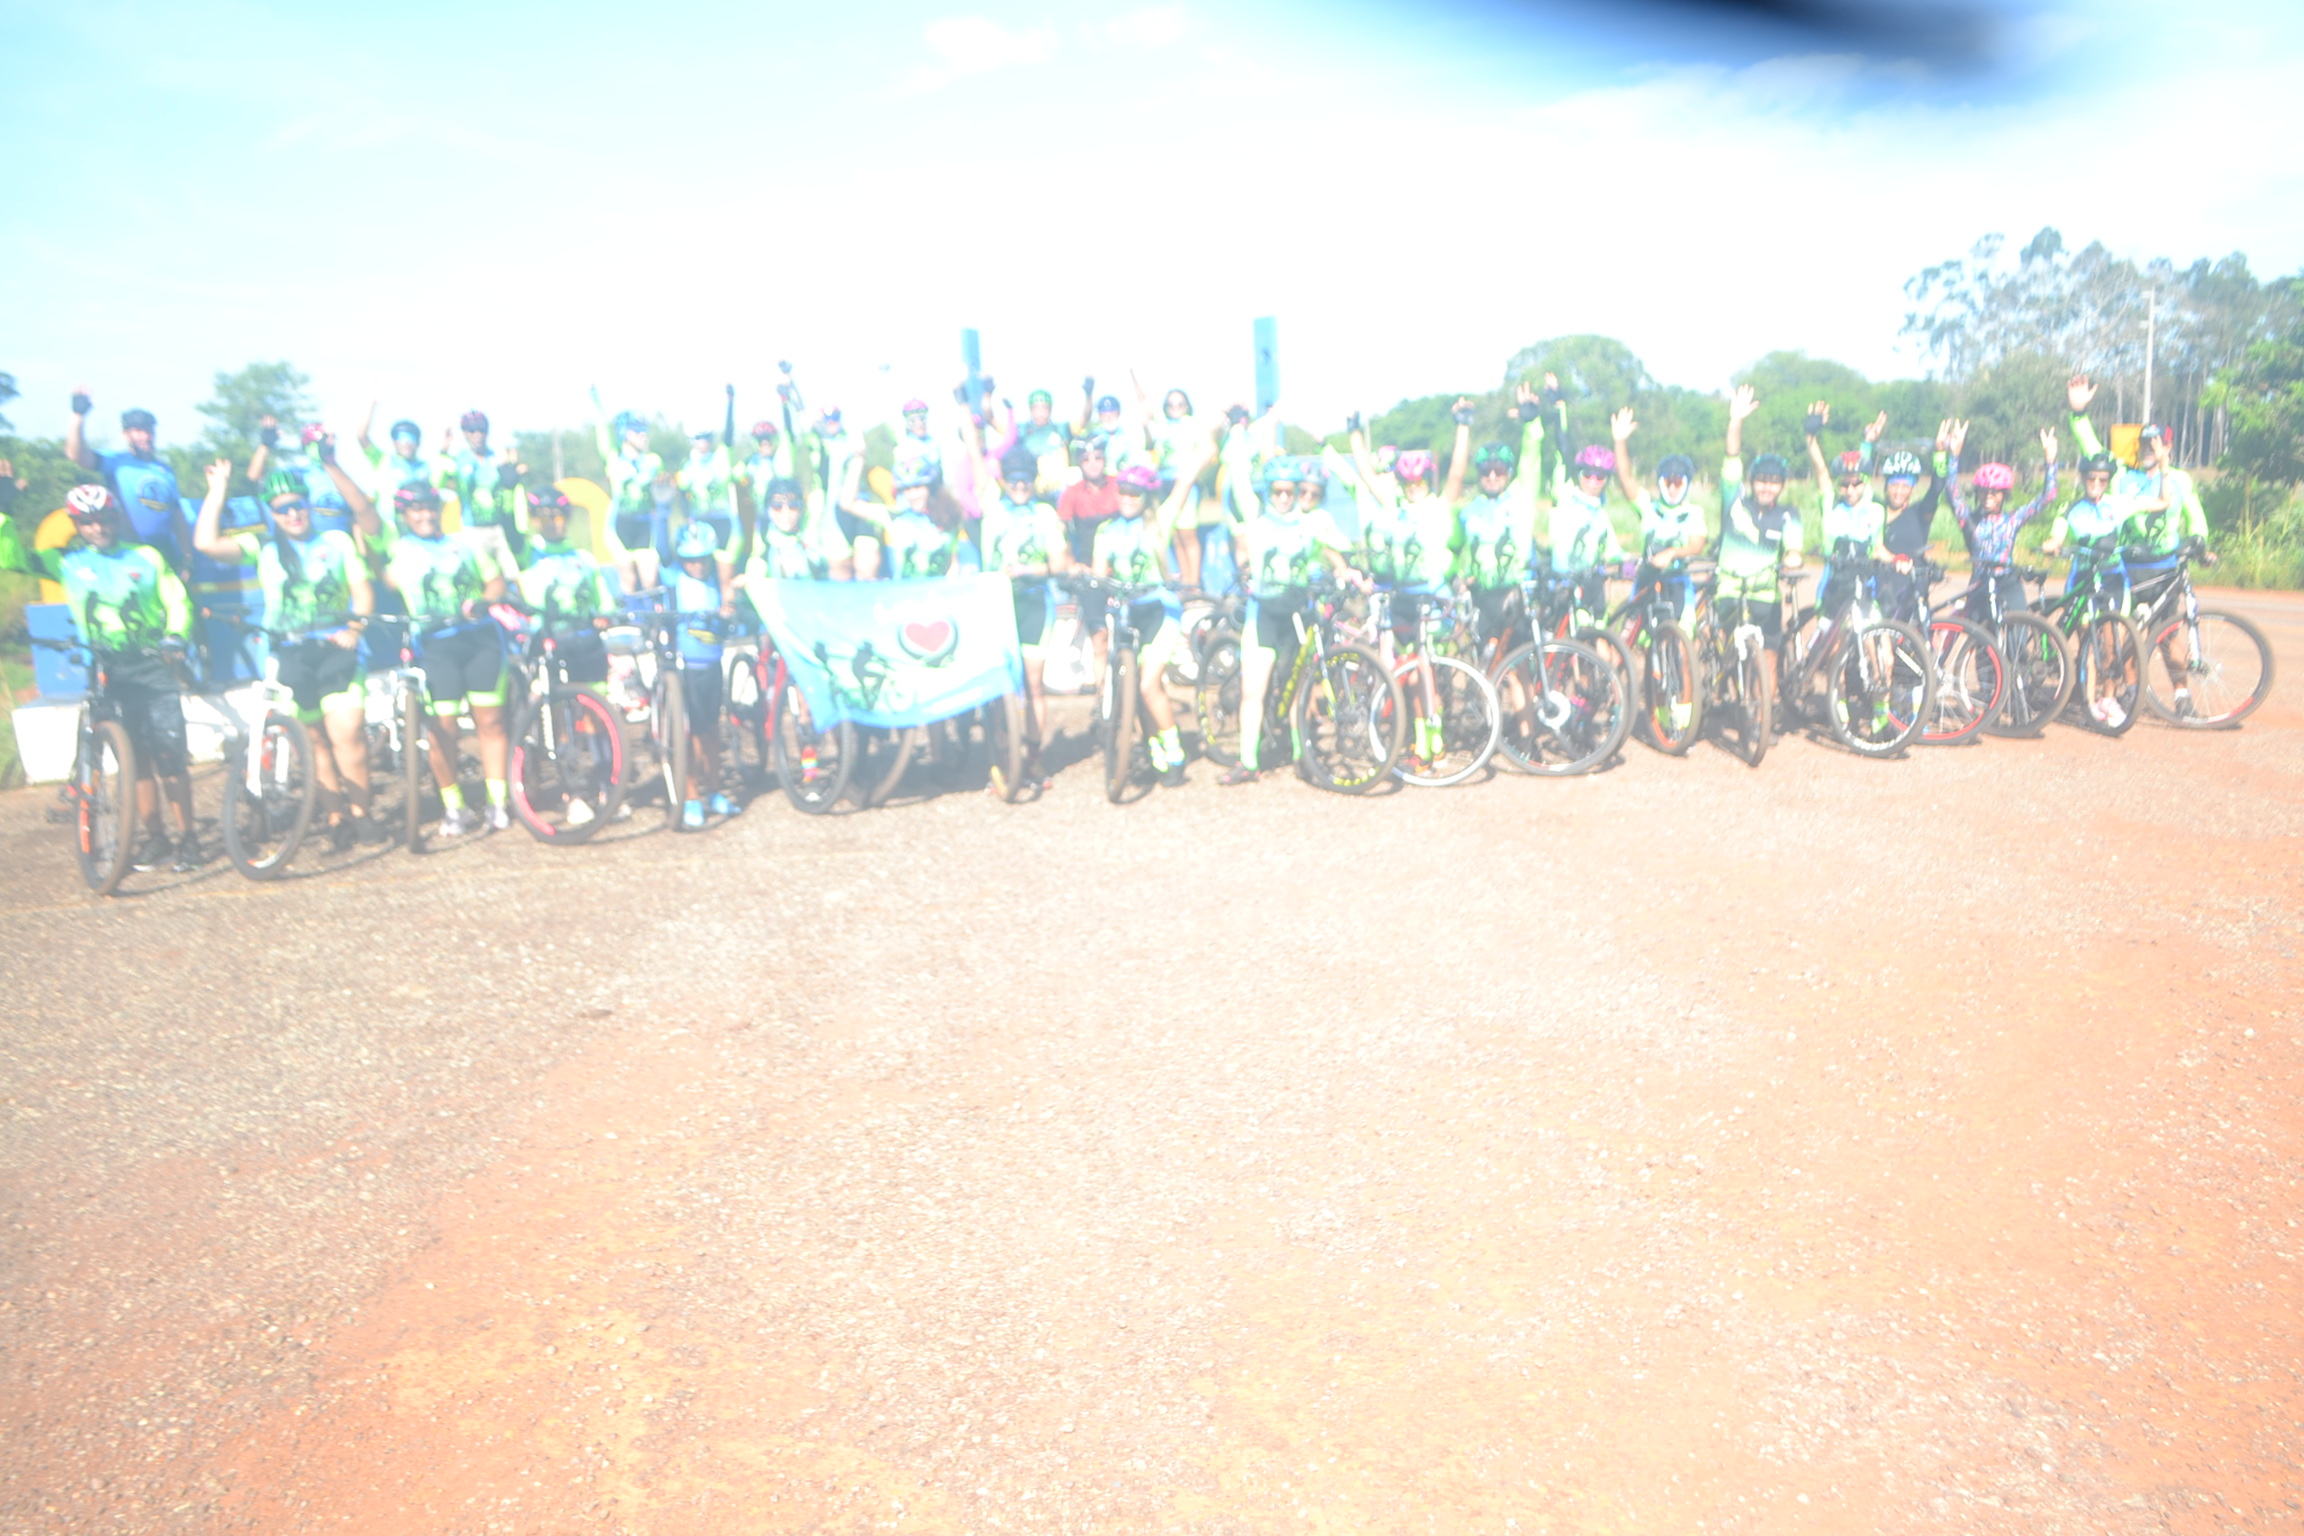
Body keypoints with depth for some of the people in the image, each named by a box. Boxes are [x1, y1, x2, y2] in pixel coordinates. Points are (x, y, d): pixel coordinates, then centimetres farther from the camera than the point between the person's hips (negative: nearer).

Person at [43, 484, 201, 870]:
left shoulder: (146, 557, 4)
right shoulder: (67, 562, 7)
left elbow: (177, 601, 4)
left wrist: (174, 637, -12)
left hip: (153, 664, -2)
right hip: (109, 671, 2)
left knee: (170, 755, -6)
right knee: (135, 756, 3)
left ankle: (188, 837, 0)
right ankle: (154, 838, 11)